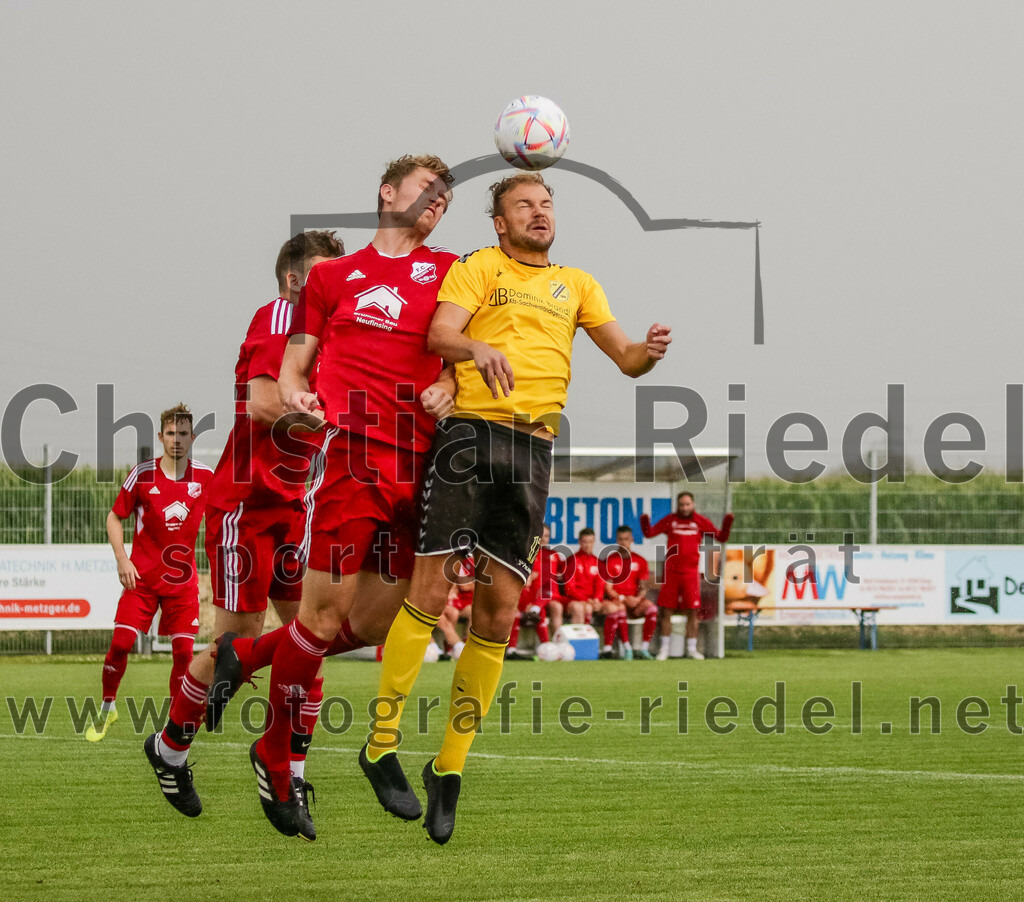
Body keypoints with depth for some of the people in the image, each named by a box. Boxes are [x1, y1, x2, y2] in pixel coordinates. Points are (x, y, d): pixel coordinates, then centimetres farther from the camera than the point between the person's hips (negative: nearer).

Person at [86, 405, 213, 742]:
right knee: (120, 643, -8)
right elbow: (115, 517, 4)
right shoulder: (142, 474, -5)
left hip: (183, 579, 1)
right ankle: (107, 708, 14)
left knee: (183, 651, -7)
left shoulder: (205, 477, -1)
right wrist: (122, 559, -8)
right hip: (142, 575, -1)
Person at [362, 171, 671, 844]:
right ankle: (382, 744, -2)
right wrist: (477, 348, -28)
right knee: (432, 591, -11)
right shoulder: (479, 268, 9)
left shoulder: (577, 284, 23)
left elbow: (625, 358, 17)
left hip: (535, 448, 4)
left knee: (498, 612, 1)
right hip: (472, 429, -4)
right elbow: (439, 334, -6)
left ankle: (450, 766, 9)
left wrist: (647, 352, -7)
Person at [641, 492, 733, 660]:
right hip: (671, 571, 0)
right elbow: (649, 533, 4)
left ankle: (691, 649, 11)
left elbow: (721, 537, 4)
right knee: (666, 611, 2)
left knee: (692, 611, 0)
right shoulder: (669, 520, 4)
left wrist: (727, 523, -13)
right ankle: (664, 649, 13)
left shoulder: (700, 522, 4)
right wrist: (645, 522, -16)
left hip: (691, 572, 0)